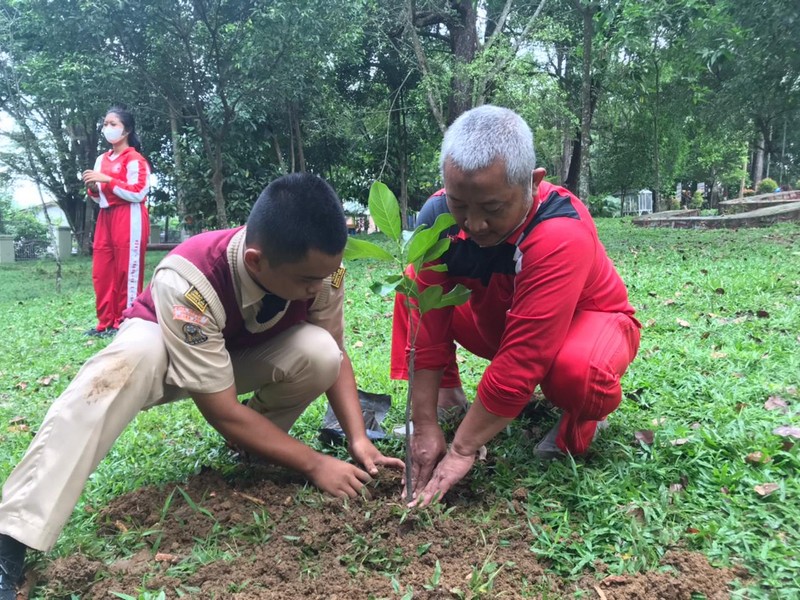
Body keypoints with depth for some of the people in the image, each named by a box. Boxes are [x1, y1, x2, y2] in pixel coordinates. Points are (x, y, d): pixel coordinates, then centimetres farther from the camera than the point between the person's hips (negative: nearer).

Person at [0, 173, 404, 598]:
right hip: (165, 345, -3)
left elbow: (336, 355, -11)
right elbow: (222, 410, -35)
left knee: (319, 353, -29)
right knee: (134, 358, -39)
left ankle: (253, 446, 0)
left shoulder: (321, 266, -27)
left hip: (250, 356, 4)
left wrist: (358, 439, -23)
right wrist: (314, 465, -30)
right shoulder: (188, 281, -40)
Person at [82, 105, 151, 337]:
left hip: (129, 219, -8)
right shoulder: (102, 159, 17)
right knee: (101, 272, 5)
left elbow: (138, 193, -15)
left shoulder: (134, 159, -5)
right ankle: (106, 322, 11)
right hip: (106, 218, 8)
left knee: (127, 271, -5)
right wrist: (93, 189, 2)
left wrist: (108, 180, -16)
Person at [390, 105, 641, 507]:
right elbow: (426, 325, -22)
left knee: (579, 371, -39)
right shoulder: (439, 214, -24)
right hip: (498, 318, 5)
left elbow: (521, 360, -38)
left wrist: (462, 450, -33)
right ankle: (447, 395, 3)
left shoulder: (562, 234, -39)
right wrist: (425, 426, -23)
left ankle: (578, 423, -4)